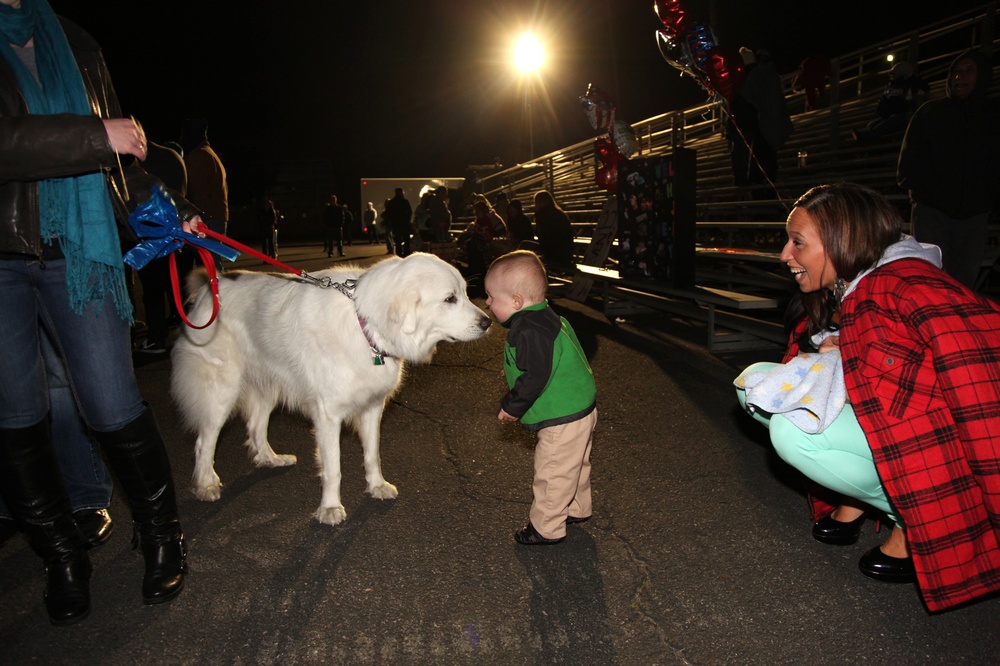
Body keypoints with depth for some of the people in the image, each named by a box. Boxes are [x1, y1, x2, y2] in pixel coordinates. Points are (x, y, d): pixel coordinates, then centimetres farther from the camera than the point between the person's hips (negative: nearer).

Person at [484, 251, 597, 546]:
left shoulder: (530, 331, -28)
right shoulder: (546, 319, 6)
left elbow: (536, 377, -29)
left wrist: (512, 406, -17)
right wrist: (516, 370, 23)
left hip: (563, 419, -11)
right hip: (579, 410, 11)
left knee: (552, 473, 5)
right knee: (574, 466, 26)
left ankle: (546, 528, 21)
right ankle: (576, 509, 45)